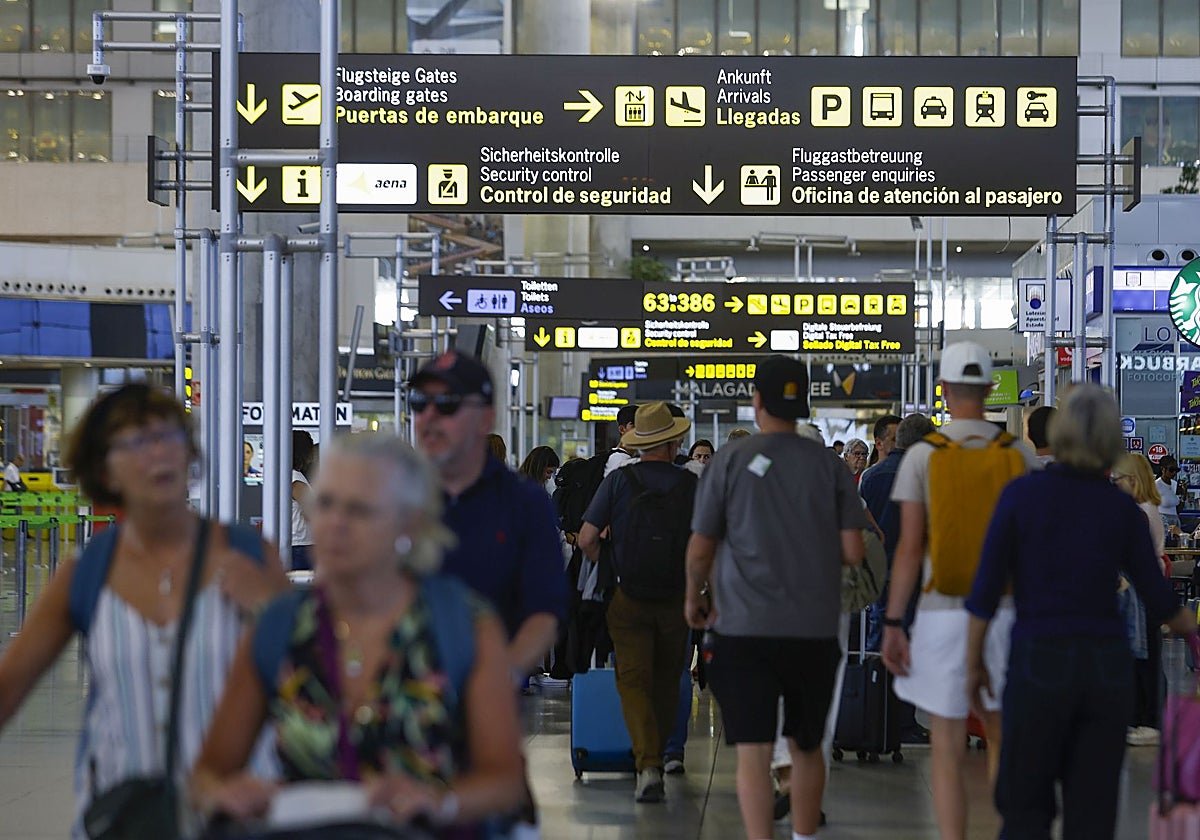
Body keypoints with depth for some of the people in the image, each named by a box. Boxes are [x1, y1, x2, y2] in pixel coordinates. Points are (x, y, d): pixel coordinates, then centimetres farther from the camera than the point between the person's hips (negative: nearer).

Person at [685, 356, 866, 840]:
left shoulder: (731, 460, -2)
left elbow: (700, 550, 0)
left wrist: (695, 598, 19)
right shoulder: (829, 464, 3)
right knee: (806, 747, 17)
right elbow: (852, 552, -1)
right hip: (815, 629, 3)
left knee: (753, 752, -4)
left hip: (744, 626, -3)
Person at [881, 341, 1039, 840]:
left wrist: (892, 624, -4)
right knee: (1004, 738, 18)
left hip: (943, 612, -2)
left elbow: (910, 547, -8)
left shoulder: (921, 456, -5)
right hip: (1008, 612, 2)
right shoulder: (1020, 455, 1)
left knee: (948, 749, 4)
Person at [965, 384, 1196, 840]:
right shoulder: (1122, 508, 0)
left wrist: (974, 661, 6)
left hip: (1039, 664, -2)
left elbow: (986, 590, -5)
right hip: (1107, 666, 2)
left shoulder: (1022, 494, -6)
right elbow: (1159, 600, 5)